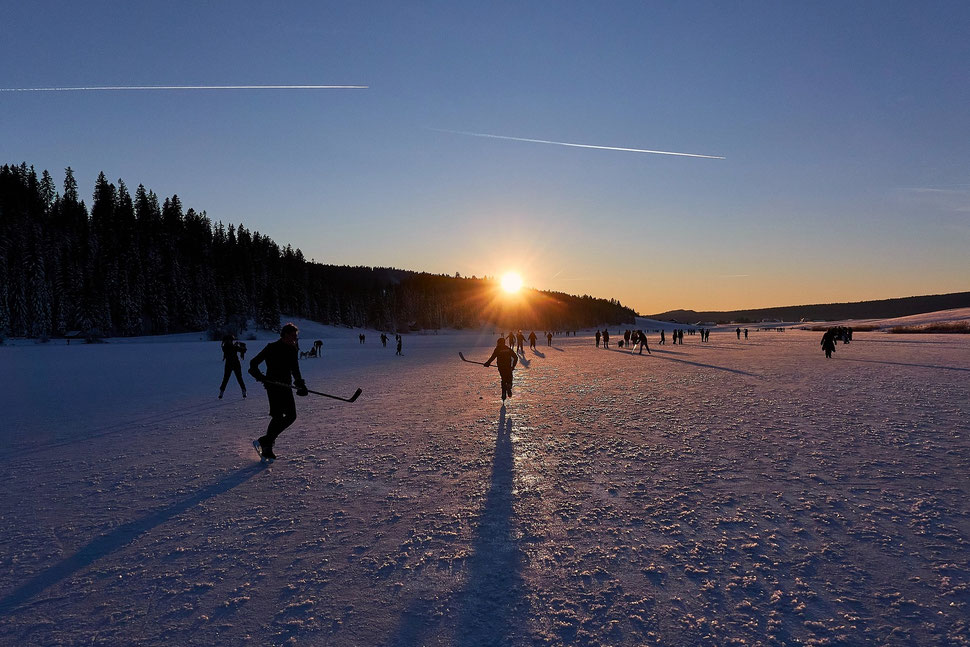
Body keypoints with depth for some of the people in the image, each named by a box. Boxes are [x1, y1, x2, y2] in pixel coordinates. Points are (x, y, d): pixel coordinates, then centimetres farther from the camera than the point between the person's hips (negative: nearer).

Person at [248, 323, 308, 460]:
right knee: (277, 416, -13)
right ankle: (266, 448, -2)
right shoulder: (272, 348, -10)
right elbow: (253, 363, -9)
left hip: (286, 386, 8)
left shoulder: (293, 350, 11)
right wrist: (258, 375, -26)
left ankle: (266, 440, 16)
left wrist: (301, 385, 11)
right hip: (273, 385, -8)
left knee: (291, 415, 6)